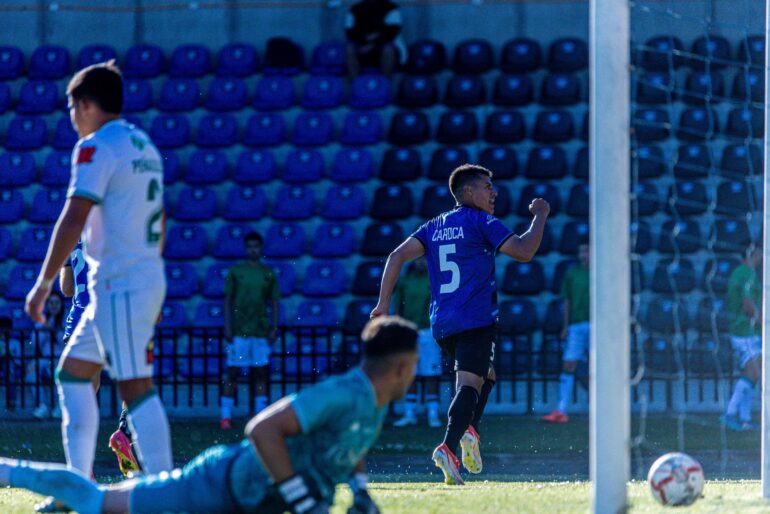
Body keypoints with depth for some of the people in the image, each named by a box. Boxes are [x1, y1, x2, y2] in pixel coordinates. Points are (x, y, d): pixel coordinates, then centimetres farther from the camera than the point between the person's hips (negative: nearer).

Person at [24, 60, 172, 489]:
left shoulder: (96, 147, -11)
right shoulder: (145, 147, 17)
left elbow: (74, 219, -18)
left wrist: (44, 284, -16)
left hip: (119, 285, -9)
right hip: (150, 278, 9)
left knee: (136, 387, -13)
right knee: (73, 372, 16)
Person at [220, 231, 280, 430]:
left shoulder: (268, 274, 9)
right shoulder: (236, 272, 4)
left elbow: (274, 302, 12)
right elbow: (228, 300, 4)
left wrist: (274, 328, 3)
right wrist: (227, 327, -3)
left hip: (261, 331, 2)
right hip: (239, 331, -2)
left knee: (261, 373, 2)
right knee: (233, 372, -3)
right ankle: (226, 416, -1)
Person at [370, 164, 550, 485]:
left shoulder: (435, 227, 16)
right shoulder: (481, 222, -2)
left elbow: (397, 256, 6)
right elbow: (524, 252, -7)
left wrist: (383, 303, 4)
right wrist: (539, 217, 8)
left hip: (441, 325, 7)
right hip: (477, 320, -7)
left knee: (485, 373, 26)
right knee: (469, 384, -15)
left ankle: (469, 430, 4)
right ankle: (449, 448, -34)